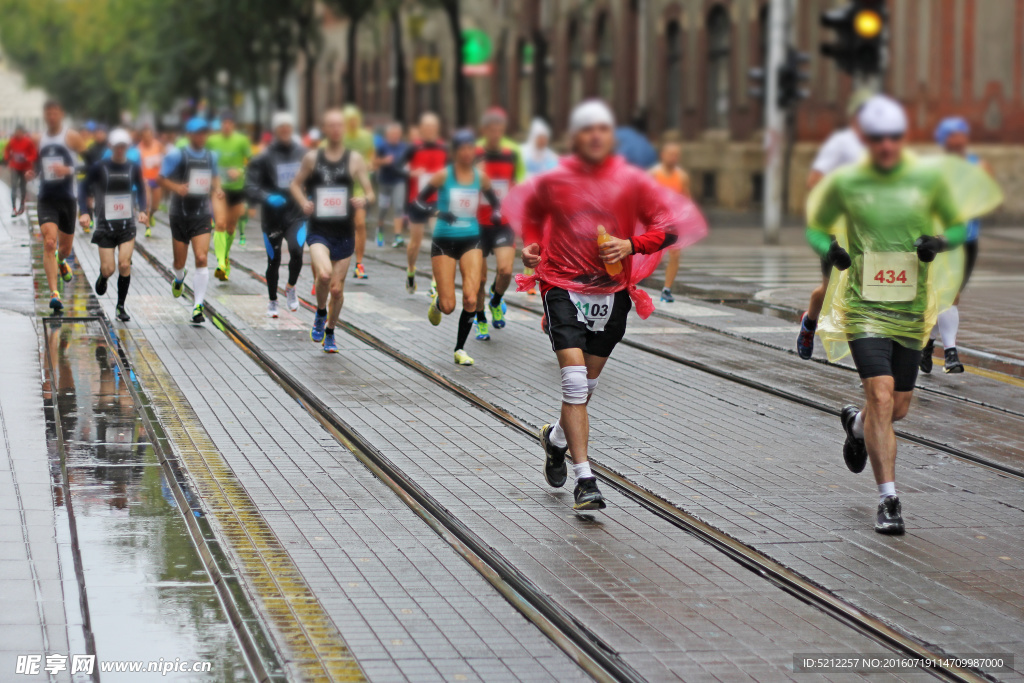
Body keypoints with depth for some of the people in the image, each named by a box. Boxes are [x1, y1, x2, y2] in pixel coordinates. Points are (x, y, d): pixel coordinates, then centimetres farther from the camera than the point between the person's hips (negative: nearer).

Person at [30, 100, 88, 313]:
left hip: (68, 198, -1)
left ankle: (61, 262, 53)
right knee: (49, 242, -19)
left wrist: (67, 170, -22)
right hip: (46, 199, 1)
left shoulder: (72, 137, -4)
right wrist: (31, 173, -2)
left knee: (65, 247, 14)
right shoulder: (39, 140, 7)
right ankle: (54, 293, -24)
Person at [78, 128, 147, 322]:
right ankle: (102, 278, 35)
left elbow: (140, 189, 18)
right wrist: (85, 212, -12)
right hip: (105, 224, -1)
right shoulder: (98, 168, -4)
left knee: (124, 264, -12)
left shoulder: (133, 169, 4)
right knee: (108, 269, -5)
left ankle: (120, 306, 2)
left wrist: (142, 210, 4)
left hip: (127, 224, 1)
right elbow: (85, 189, 1)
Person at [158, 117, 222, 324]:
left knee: (201, 258, -14)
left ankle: (199, 306, -9)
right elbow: (162, 179, -4)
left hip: (202, 215, 2)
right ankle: (179, 278, 46)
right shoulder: (177, 155, -6)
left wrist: (217, 189, 3)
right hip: (180, 214, -2)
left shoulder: (210, 157, 7)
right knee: (180, 262, 7)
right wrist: (176, 187, -24)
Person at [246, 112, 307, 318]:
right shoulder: (264, 158, -7)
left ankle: (291, 288, 5)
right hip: (272, 217, -1)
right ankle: (272, 301, 30)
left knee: (297, 251, -22)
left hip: (297, 215, 1)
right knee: (274, 262, 8)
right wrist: (267, 198, -29)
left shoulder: (302, 154, 4)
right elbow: (251, 188, -12)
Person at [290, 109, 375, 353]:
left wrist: (364, 200, -20)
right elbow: (296, 184, 16)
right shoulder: (312, 157, 2)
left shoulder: (355, 159, 1)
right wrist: (303, 203, -4)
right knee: (324, 274, -27)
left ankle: (330, 333, 29)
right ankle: (320, 314, 3)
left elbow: (370, 193, 3)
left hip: (344, 232, 1)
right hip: (319, 231, -1)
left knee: (337, 289, 5)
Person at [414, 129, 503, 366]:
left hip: (471, 241, 2)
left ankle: (460, 349, 4)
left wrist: (496, 213, -6)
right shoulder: (443, 176, -7)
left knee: (470, 299, -13)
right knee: (448, 306, -4)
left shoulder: (480, 177, 2)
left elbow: (494, 201, 17)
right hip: (444, 241, -2)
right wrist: (437, 212, -21)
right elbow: (418, 202, -2)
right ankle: (436, 302, 35)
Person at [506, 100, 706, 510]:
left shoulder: (631, 182, -4)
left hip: (612, 293, 2)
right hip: (563, 289, -2)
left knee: (587, 384, 14)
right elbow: (528, 209, 20)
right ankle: (585, 481, -16)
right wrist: (532, 245, 4)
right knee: (574, 380, -16)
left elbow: (672, 225, -4)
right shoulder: (554, 182, -2)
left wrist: (633, 244, -17)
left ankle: (557, 438, 48)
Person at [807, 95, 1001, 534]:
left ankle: (856, 423, 48)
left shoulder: (930, 177, 0)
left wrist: (939, 241, -10)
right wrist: (830, 249, -10)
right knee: (881, 396, -18)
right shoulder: (845, 183, -3)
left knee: (897, 410, 10)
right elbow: (816, 226, 12)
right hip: (863, 310, -3)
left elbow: (959, 224, 12)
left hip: (911, 312, 3)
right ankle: (888, 501, -12)